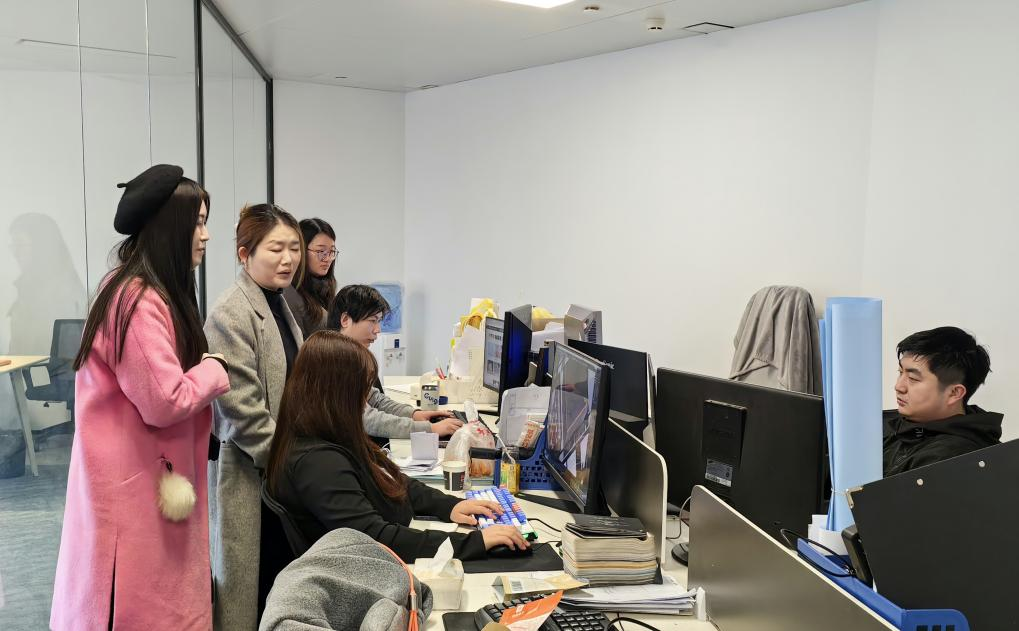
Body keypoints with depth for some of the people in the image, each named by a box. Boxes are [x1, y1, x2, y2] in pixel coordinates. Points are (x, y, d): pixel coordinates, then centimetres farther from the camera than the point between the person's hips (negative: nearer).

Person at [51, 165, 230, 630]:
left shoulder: (146, 290, 11)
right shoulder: (140, 300, -22)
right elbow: (166, 401, -25)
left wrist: (202, 365, 6)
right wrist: (215, 369, -9)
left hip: (151, 473, 10)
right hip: (138, 485, -10)